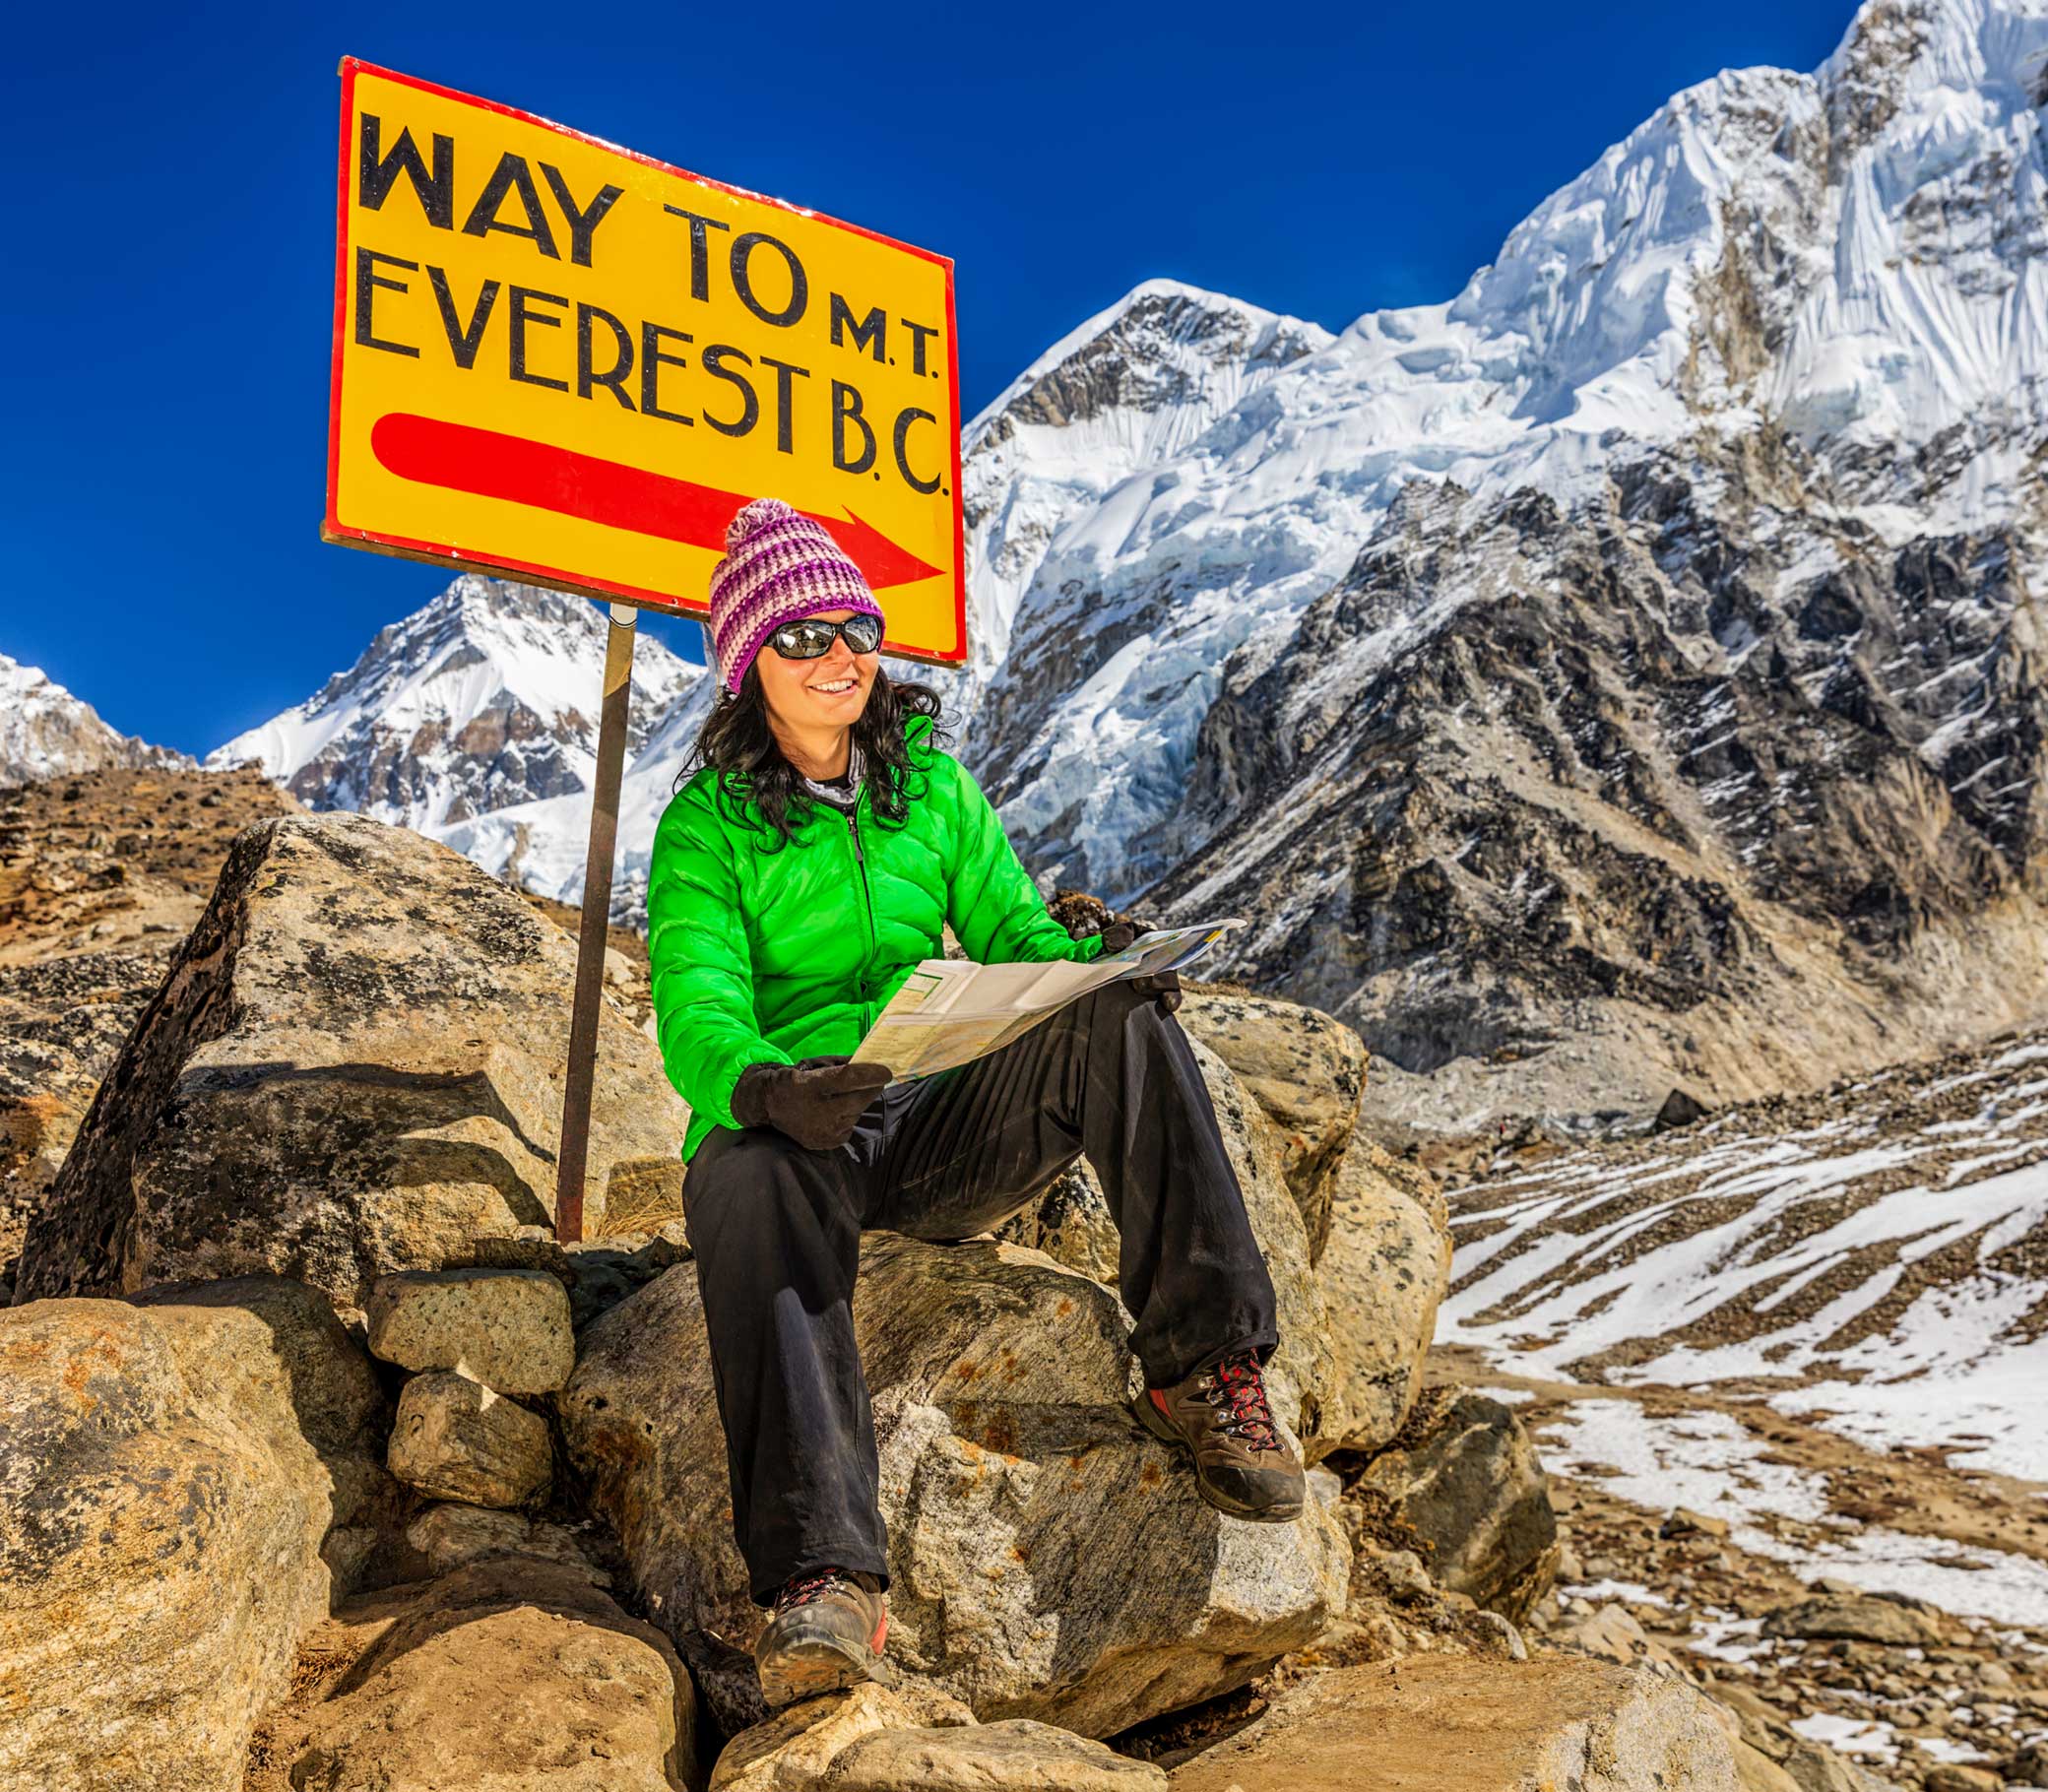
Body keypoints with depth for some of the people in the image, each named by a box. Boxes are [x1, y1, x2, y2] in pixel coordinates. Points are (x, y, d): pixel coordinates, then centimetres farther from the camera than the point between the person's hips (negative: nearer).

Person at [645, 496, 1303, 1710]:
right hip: (788, 1129, -3)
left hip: (945, 1120, 3)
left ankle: (1207, 1372, -24)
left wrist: (1095, 963, -16)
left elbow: (1015, 933, 10)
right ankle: (822, 1582, -46)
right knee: (746, 1182, -39)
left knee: (1121, 1023, -24)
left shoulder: (934, 785, 14)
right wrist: (765, 1085, -36)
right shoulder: (707, 825, 2)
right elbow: (696, 1010, -12)